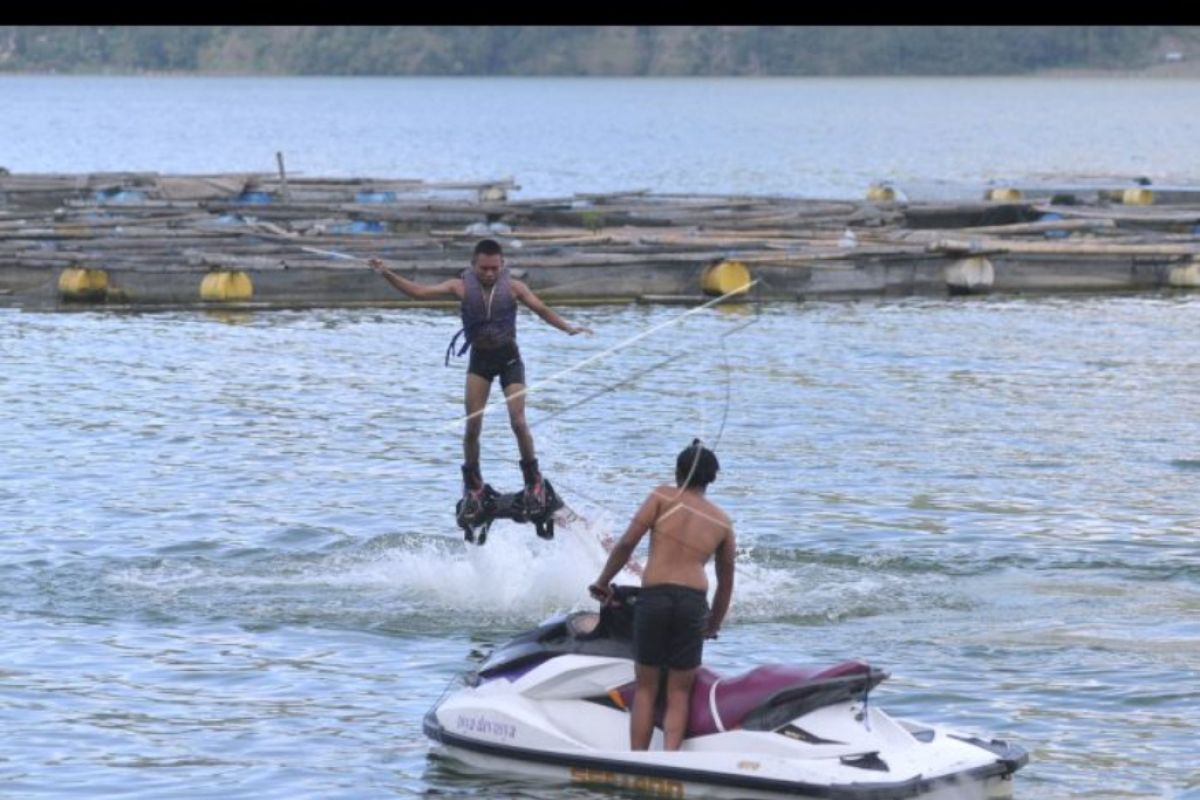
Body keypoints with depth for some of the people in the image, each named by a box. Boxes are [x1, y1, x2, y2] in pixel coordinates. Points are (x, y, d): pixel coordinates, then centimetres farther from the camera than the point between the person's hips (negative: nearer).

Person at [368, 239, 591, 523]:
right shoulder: (462, 286, -6)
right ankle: (473, 485, 11)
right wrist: (387, 275, -19)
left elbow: (541, 309, -7)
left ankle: (533, 480, 5)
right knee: (472, 426, -4)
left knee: (518, 422, -11)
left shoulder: (513, 287, -7)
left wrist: (568, 327, -22)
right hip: (479, 359, 1)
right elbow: (420, 292, -9)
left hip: (508, 357, -1)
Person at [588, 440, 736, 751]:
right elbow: (726, 582, 23)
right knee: (679, 693, 9)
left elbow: (627, 543, 1)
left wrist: (602, 582, 13)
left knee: (646, 688, 10)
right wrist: (713, 626, 36)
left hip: (652, 596, -1)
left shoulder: (664, 496, 9)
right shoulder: (723, 522, 17)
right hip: (694, 600, 1)